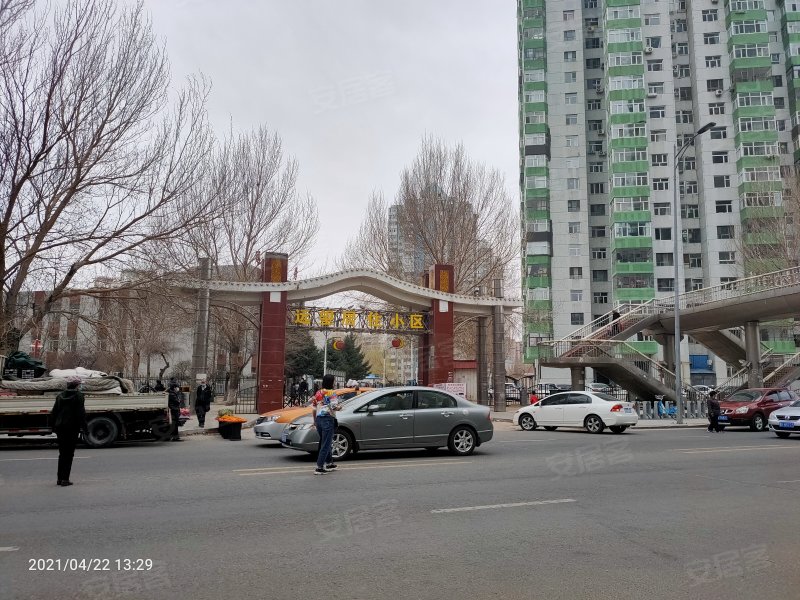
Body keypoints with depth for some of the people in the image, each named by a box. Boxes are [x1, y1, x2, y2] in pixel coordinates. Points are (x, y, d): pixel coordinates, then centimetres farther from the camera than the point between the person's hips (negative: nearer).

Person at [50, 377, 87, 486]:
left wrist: (53, 426, 18)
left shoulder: (60, 396, 11)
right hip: (72, 427, -6)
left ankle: (60, 478, 18)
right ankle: (65, 479, -4)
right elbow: (81, 412, -13)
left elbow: (53, 412, 13)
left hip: (60, 427, 6)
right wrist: (83, 426, -9)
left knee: (62, 452, 15)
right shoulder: (78, 396, -8)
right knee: (69, 453, -2)